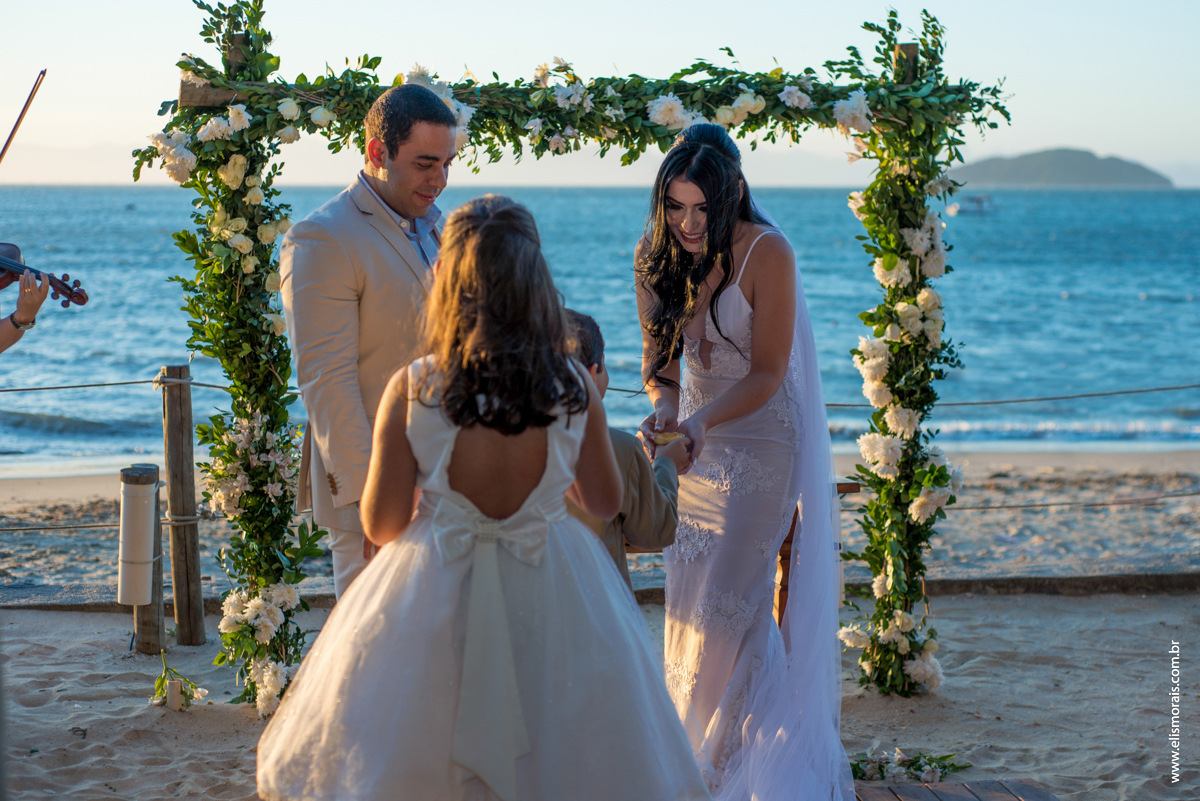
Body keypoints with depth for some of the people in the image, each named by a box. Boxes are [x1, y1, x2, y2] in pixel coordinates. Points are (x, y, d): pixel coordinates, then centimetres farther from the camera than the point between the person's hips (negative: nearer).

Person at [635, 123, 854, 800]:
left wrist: (703, 419, -30)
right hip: (696, 442, 6)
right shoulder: (658, 255, -2)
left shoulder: (766, 253, -19)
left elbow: (767, 374, -17)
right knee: (687, 602, 8)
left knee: (724, 606, -9)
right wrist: (665, 408, -15)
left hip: (760, 444, -6)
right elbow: (660, 352, 5)